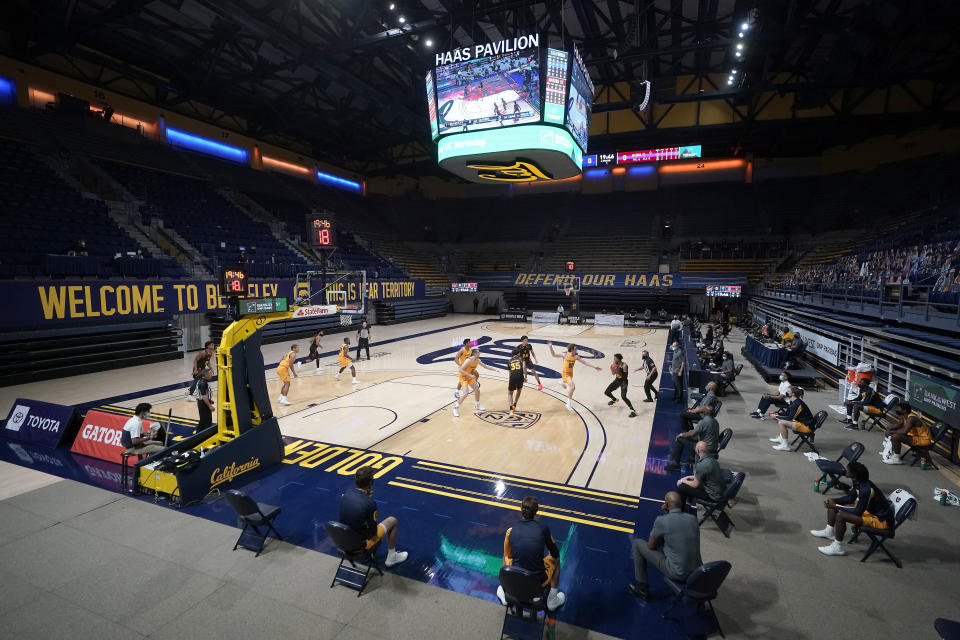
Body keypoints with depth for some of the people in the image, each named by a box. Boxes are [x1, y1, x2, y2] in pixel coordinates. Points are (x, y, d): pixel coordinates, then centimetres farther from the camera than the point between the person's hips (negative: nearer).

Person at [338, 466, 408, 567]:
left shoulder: (345, 494, -13)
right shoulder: (370, 503, -30)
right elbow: (373, 531, -16)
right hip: (361, 543, -6)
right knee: (393, 521, 13)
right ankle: (391, 557, 27)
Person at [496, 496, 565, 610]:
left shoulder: (511, 531, -7)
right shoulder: (543, 528, -11)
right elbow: (555, 554, 3)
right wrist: (550, 555, 27)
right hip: (539, 581, -1)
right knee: (555, 560, 28)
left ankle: (506, 595, 43)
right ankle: (552, 600, 35)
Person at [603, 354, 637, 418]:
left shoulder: (624, 365, -23)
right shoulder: (616, 364, -3)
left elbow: (625, 376, -25)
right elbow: (613, 373, 7)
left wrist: (619, 372, -35)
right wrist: (614, 370, -14)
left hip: (623, 382, -8)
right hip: (617, 380, 8)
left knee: (623, 397, -25)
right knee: (606, 392, 13)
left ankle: (633, 411, -15)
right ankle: (614, 400, 45)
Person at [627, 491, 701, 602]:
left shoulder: (661, 520, -16)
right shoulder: (693, 518, -1)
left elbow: (651, 546, -2)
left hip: (677, 574, -6)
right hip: (697, 572, 6)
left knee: (638, 544, 9)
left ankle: (642, 589, 18)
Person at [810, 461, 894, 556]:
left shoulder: (866, 490, -33)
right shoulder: (858, 482, -6)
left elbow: (858, 512, -28)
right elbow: (850, 498, 8)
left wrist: (835, 506, -24)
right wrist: (833, 501, -7)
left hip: (881, 520, -10)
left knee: (840, 516, -28)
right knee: (832, 503, 9)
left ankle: (837, 547, -10)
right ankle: (829, 532, 25)